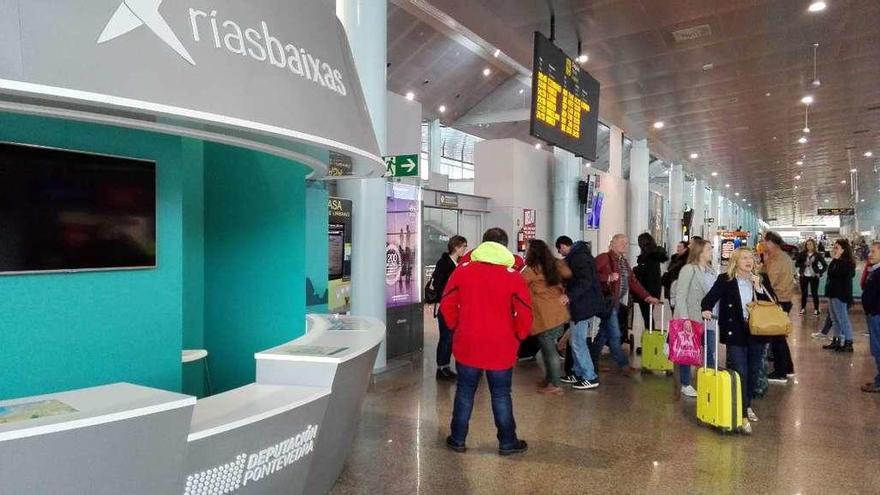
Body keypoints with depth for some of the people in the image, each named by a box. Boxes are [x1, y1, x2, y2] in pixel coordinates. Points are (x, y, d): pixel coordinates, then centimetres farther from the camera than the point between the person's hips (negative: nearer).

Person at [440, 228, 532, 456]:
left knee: (465, 392, 13)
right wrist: (517, 337, 7)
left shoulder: (462, 270, -3)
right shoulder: (513, 276, -8)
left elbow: (447, 305, 0)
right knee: (501, 395, 10)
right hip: (501, 349, -1)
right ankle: (507, 442, 20)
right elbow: (524, 314, -8)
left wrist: (457, 328, 13)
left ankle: (458, 439, 22)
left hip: (467, 345, 1)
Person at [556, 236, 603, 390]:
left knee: (577, 342, -6)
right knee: (575, 340, 16)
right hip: (583, 304, 11)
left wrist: (569, 296, -32)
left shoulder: (577, 257, -17)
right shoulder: (579, 255, 15)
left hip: (583, 305, -11)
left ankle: (590, 378, 0)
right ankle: (578, 373, 24)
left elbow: (585, 281, -27)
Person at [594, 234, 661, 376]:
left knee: (605, 332, 14)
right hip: (607, 300, -9)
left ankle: (592, 362, 24)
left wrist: (647, 296, 4)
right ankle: (624, 364, 7)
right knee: (614, 334, -3)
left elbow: (633, 281, 13)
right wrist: (608, 278, -25)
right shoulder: (604, 258, -10)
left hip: (617, 301, 9)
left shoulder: (624, 261, 17)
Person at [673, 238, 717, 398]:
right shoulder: (688, 269, -11)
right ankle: (685, 385, 18)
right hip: (690, 319, -6)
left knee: (710, 352, 8)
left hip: (707, 318, 6)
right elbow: (680, 296, -15)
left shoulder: (711, 271, 8)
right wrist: (684, 318, -20)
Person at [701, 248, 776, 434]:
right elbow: (710, 298, -10)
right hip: (736, 334, -4)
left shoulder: (762, 279, 4)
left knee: (754, 371, 16)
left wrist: (759, 287, -14)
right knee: (741, 372, -7)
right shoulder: (725, 280, -4)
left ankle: (748, 405, 37)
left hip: (757, 333, 4)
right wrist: (706, 309, -30)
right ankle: (743, 415, -3)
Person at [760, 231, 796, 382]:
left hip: (778, 301, -10)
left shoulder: (776, 260, -18)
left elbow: (769, 282, -22)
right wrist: (767, 262, 5)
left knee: (776, 337, -2)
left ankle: (780, 373, 4)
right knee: (780, 336, 19)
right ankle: (788, 368, 28)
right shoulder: (785, 257, 12)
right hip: (785, 300, 10)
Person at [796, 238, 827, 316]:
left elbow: (825, 265, 0)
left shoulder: (817, 255, -2)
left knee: (815, 293, 4)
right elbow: (796, 264, -2)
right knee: (803, 293, 8)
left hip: (814, 276, -1)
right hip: (804, 276, 1)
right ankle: (803, 308, 19)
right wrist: (804, 264, -17)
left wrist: (820, 273, -8)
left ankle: (816, 309, 13)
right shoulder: (802, 254, 1)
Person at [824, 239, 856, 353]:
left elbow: (832, 273, -25)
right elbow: (831, 275, 14)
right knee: (836, 320, 14)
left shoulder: (846, 262, -16)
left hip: (840, 295, -10)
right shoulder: (839, 261, 13)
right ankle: (837, 341, 21)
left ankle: (848, 343, 1)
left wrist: (834, 259, -19)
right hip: (833, 293, 10)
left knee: (843, 320, -4)